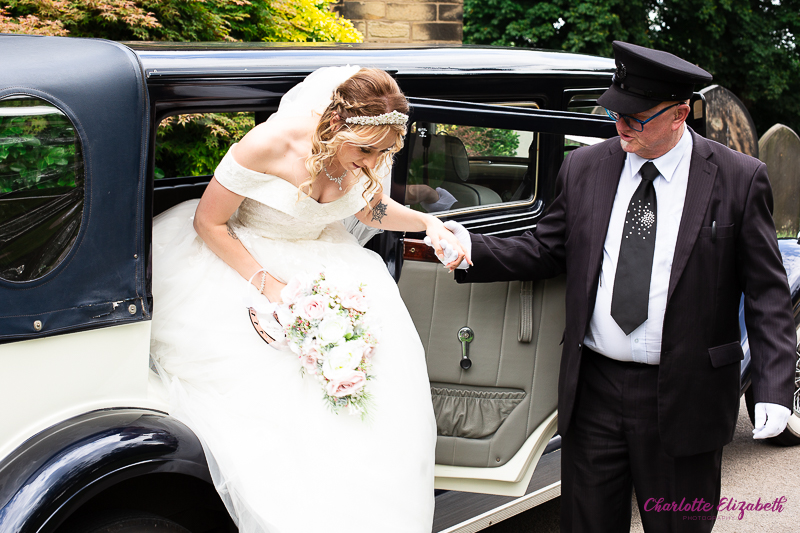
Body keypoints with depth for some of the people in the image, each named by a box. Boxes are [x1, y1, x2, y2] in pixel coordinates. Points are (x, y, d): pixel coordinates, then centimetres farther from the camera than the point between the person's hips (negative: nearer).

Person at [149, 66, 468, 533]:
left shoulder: (365, 154, -13)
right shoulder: (268, 145, -29)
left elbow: (371, 209, 10)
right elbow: (208, 222, -17)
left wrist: (427, 223, -8)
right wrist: (267, 285, -24)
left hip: (316, 258, 4)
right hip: (238, 259, -4)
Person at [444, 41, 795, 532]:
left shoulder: (740, 178, -5)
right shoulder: (583, 168, 3)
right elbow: (546, 251, 8)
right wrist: (473, 248, -8)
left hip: (682, 399, -2)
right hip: (594, 393, 3)